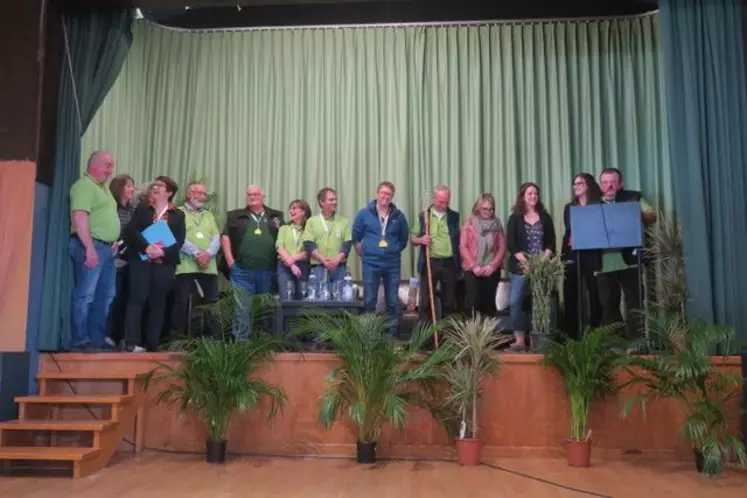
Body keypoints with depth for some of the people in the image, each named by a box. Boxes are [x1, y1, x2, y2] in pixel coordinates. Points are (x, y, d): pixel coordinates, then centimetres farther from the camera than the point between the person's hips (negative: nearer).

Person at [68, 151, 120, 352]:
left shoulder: (103, 187, 21)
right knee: (85, 295, -8)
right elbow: (80, 217, -20)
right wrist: (90, 248, -24)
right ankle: (80, 340, -5)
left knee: (106, 295, 11)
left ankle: (97, 339, 17)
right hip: (91, 245, -10)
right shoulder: (84, 185, -9)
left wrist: (113, 241, 16)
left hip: (106, 247, 10)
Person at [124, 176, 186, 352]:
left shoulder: (178, 215, 11)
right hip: (141, 259, -1)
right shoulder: (142, 209, 12)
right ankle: (131, 342, -6)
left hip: (164, 263, 1)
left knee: (158, 302, 3)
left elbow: (179, 240, 1)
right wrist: (146, 247, -17)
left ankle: (153, 343, 8)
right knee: (137, 299, -6)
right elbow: (132, 231, -1)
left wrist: (163, 252, -17)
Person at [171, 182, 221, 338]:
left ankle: (212, 337, 9)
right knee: (182, 303, -6)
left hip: (209, 268, 5)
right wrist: (196, 253, -17)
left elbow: (216, 239, 11)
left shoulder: (209, 215, 23)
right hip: (185, 266, -5)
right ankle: (178, 338, 0)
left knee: (211, 303, 3)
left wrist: (208, 253, -9)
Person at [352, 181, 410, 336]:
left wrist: (394, 252, 10)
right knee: (369, 301, 3)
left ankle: (392, 333, 18)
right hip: (371, 264, -2)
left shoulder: (398, 216, 2)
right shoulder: (364, 214, -2)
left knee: (392, 301, 8)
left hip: (393, 264, 2)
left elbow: (404, 238, 15)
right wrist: (364, 254, 5)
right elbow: (355, 237, 6)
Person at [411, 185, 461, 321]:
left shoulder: (454, 217, 7)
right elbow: (413, 238, 7)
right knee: (425, 301, 2)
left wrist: (459, 265, 3)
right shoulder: (423, 216, 3)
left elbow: (460, 240, 9)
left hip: (450, 264, 1)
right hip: (429, 263, -1)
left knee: (449, 301, 9)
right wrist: (421, 240, -16)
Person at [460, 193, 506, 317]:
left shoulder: (497, 224, 7)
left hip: (492, 270, 2)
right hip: (472, 270, -2)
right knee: (473, 302, -6)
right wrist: (474, 266, -11)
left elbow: (502, 247, 3)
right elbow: (463, 246, -3)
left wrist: (492, 265, -9)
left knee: (489, 302, 6)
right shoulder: (469, 222, 1)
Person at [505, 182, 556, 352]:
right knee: (515, 302, -11)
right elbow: (510, 244, -4)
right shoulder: (515, 218, 5)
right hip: (520, 267, -1)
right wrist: (526, 261, -16)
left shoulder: (545, 217, 10)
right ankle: (520, 340, -6)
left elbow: (551, 241, 6)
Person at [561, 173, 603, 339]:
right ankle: (572, 333, 9)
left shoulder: (598, 206, 3)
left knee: (594, 293, -4)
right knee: (571, 294, 3)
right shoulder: (569, 208, 15)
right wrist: (563, 254, 8)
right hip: (571, 254, 4)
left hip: (591, 255, -4)